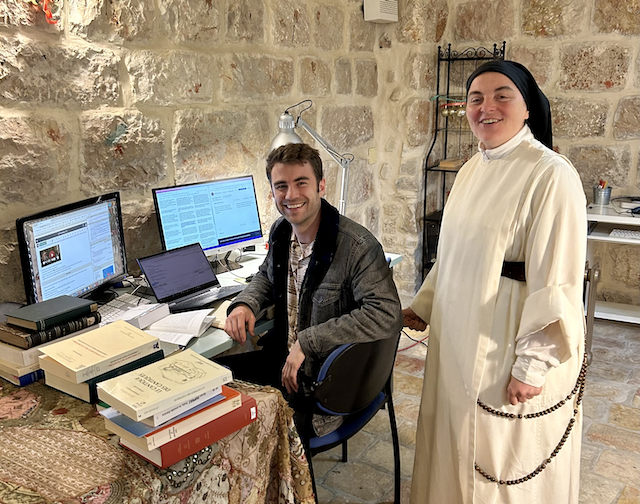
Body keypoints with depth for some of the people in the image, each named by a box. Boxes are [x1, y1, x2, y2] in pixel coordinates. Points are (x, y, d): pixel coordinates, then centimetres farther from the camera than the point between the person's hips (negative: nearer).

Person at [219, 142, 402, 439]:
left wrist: (308, 341, -30)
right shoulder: (281, 231, 2)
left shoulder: (358, 246, -23)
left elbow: (387, 316, -33)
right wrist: (245, 304, -1)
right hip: (281, 358, 8)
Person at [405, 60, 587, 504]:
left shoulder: (552, 175, -18)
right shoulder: (473, 169, 6)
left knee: (505, 458, 11)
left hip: (512, 348, -7)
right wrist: (424, 304, 17)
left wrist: (532, 365, -19)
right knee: (459, 442, 21)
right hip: (460, 340, 7)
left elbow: (556, 283, -20)